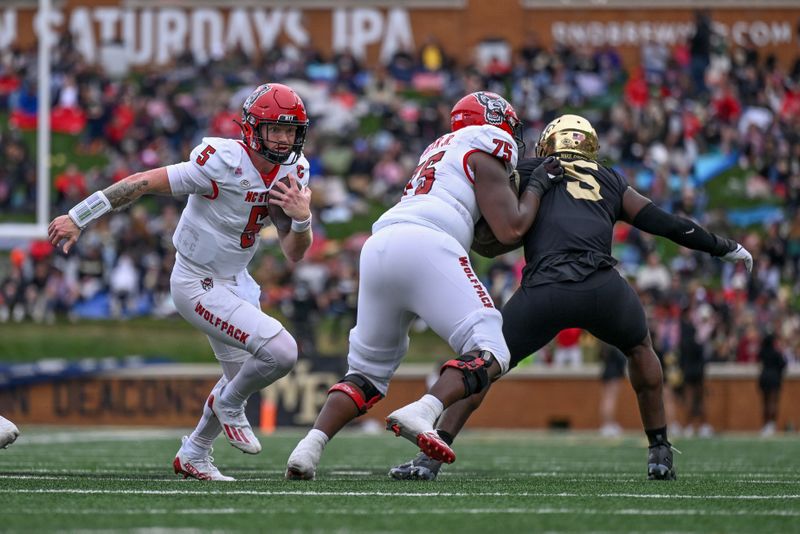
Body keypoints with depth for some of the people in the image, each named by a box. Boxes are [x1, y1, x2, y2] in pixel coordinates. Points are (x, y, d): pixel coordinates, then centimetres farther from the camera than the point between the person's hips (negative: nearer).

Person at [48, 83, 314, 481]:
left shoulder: (293, 172, -5)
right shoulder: (224, 164, -28)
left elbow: (294, 253, -1)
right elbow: (143, 182, -24)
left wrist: (302, 217, -23)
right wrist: (78, 218, -22)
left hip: (234, 282, 9)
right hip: (198, 285, -9)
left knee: (243, 374, 22)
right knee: (280, 351, -20)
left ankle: (193, 455, 41)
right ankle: (229, 404, 8)